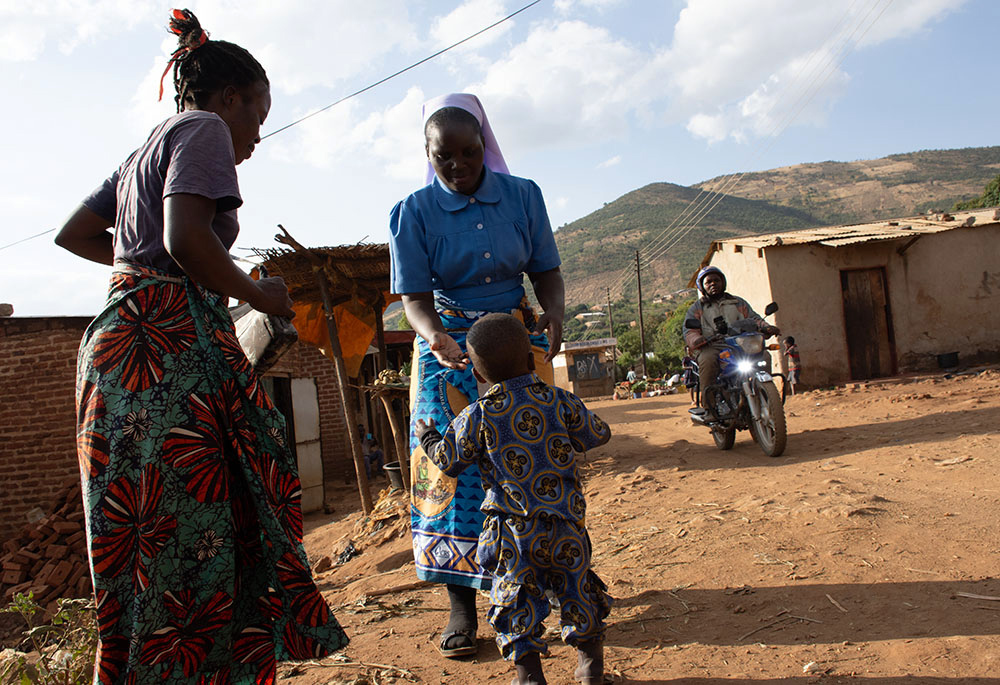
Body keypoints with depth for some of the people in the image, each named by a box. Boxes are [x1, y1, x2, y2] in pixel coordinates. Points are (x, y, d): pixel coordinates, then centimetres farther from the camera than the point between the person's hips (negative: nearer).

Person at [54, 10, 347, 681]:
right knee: (187, 532, -8)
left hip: (122, 341, 10)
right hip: (172, 344, -9)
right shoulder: (203, 127, -1)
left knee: (145, 536, 10)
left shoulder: (147, 149, 26)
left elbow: (75, 234, 30)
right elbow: (187, 238, -17)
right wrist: (258, 293, -4)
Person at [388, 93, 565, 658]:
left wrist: (555, 314, -20)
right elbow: (416, 297, -9)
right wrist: (436, 337, -30)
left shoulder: (522, 195, 0)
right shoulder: (413, 213, -5)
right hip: (449, 347, -1)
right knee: (454, 464, -4)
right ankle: (462, 605, 5)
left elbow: (547, 272, 2)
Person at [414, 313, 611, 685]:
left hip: (513, 529, -2)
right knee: (577, 592, 17)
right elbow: (597, 435, 11)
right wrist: (582, 418, 33)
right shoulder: (560, 401, -2)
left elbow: (449, 460, 5)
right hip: (565, 525, 2)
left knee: (516, 600, 11)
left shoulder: (477, 416, -7)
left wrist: (427, 437, 25)